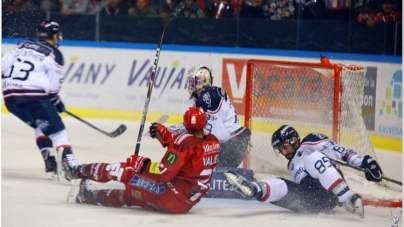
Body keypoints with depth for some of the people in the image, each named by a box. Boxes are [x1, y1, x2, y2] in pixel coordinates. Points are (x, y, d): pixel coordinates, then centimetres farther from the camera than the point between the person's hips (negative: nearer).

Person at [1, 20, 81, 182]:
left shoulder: (23, 45, 15)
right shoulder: (54, 54, -2)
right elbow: (53, 85, -6)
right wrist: (57, 101, 11)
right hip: (33, 97, -7)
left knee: (40, 126, 27)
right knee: (57, 131, -5)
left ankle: (49, 162, 18)